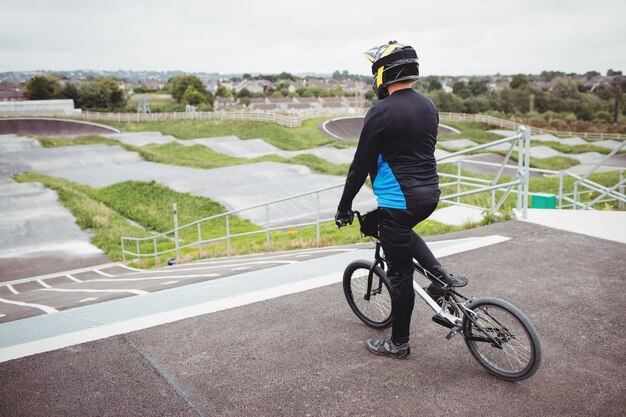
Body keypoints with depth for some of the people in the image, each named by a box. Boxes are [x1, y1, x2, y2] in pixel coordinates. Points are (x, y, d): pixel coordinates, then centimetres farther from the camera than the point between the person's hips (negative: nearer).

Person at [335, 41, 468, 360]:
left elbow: (361, 164, -11)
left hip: (397, 201, -8)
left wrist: (344, 207, -1)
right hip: (430, 195, 8)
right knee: (402, 230, 36)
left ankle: (399, 343, 22)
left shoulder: (381, 113, -15)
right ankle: (443, 277, 23)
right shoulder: (428, 106, 8)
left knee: (400, 273, 5)